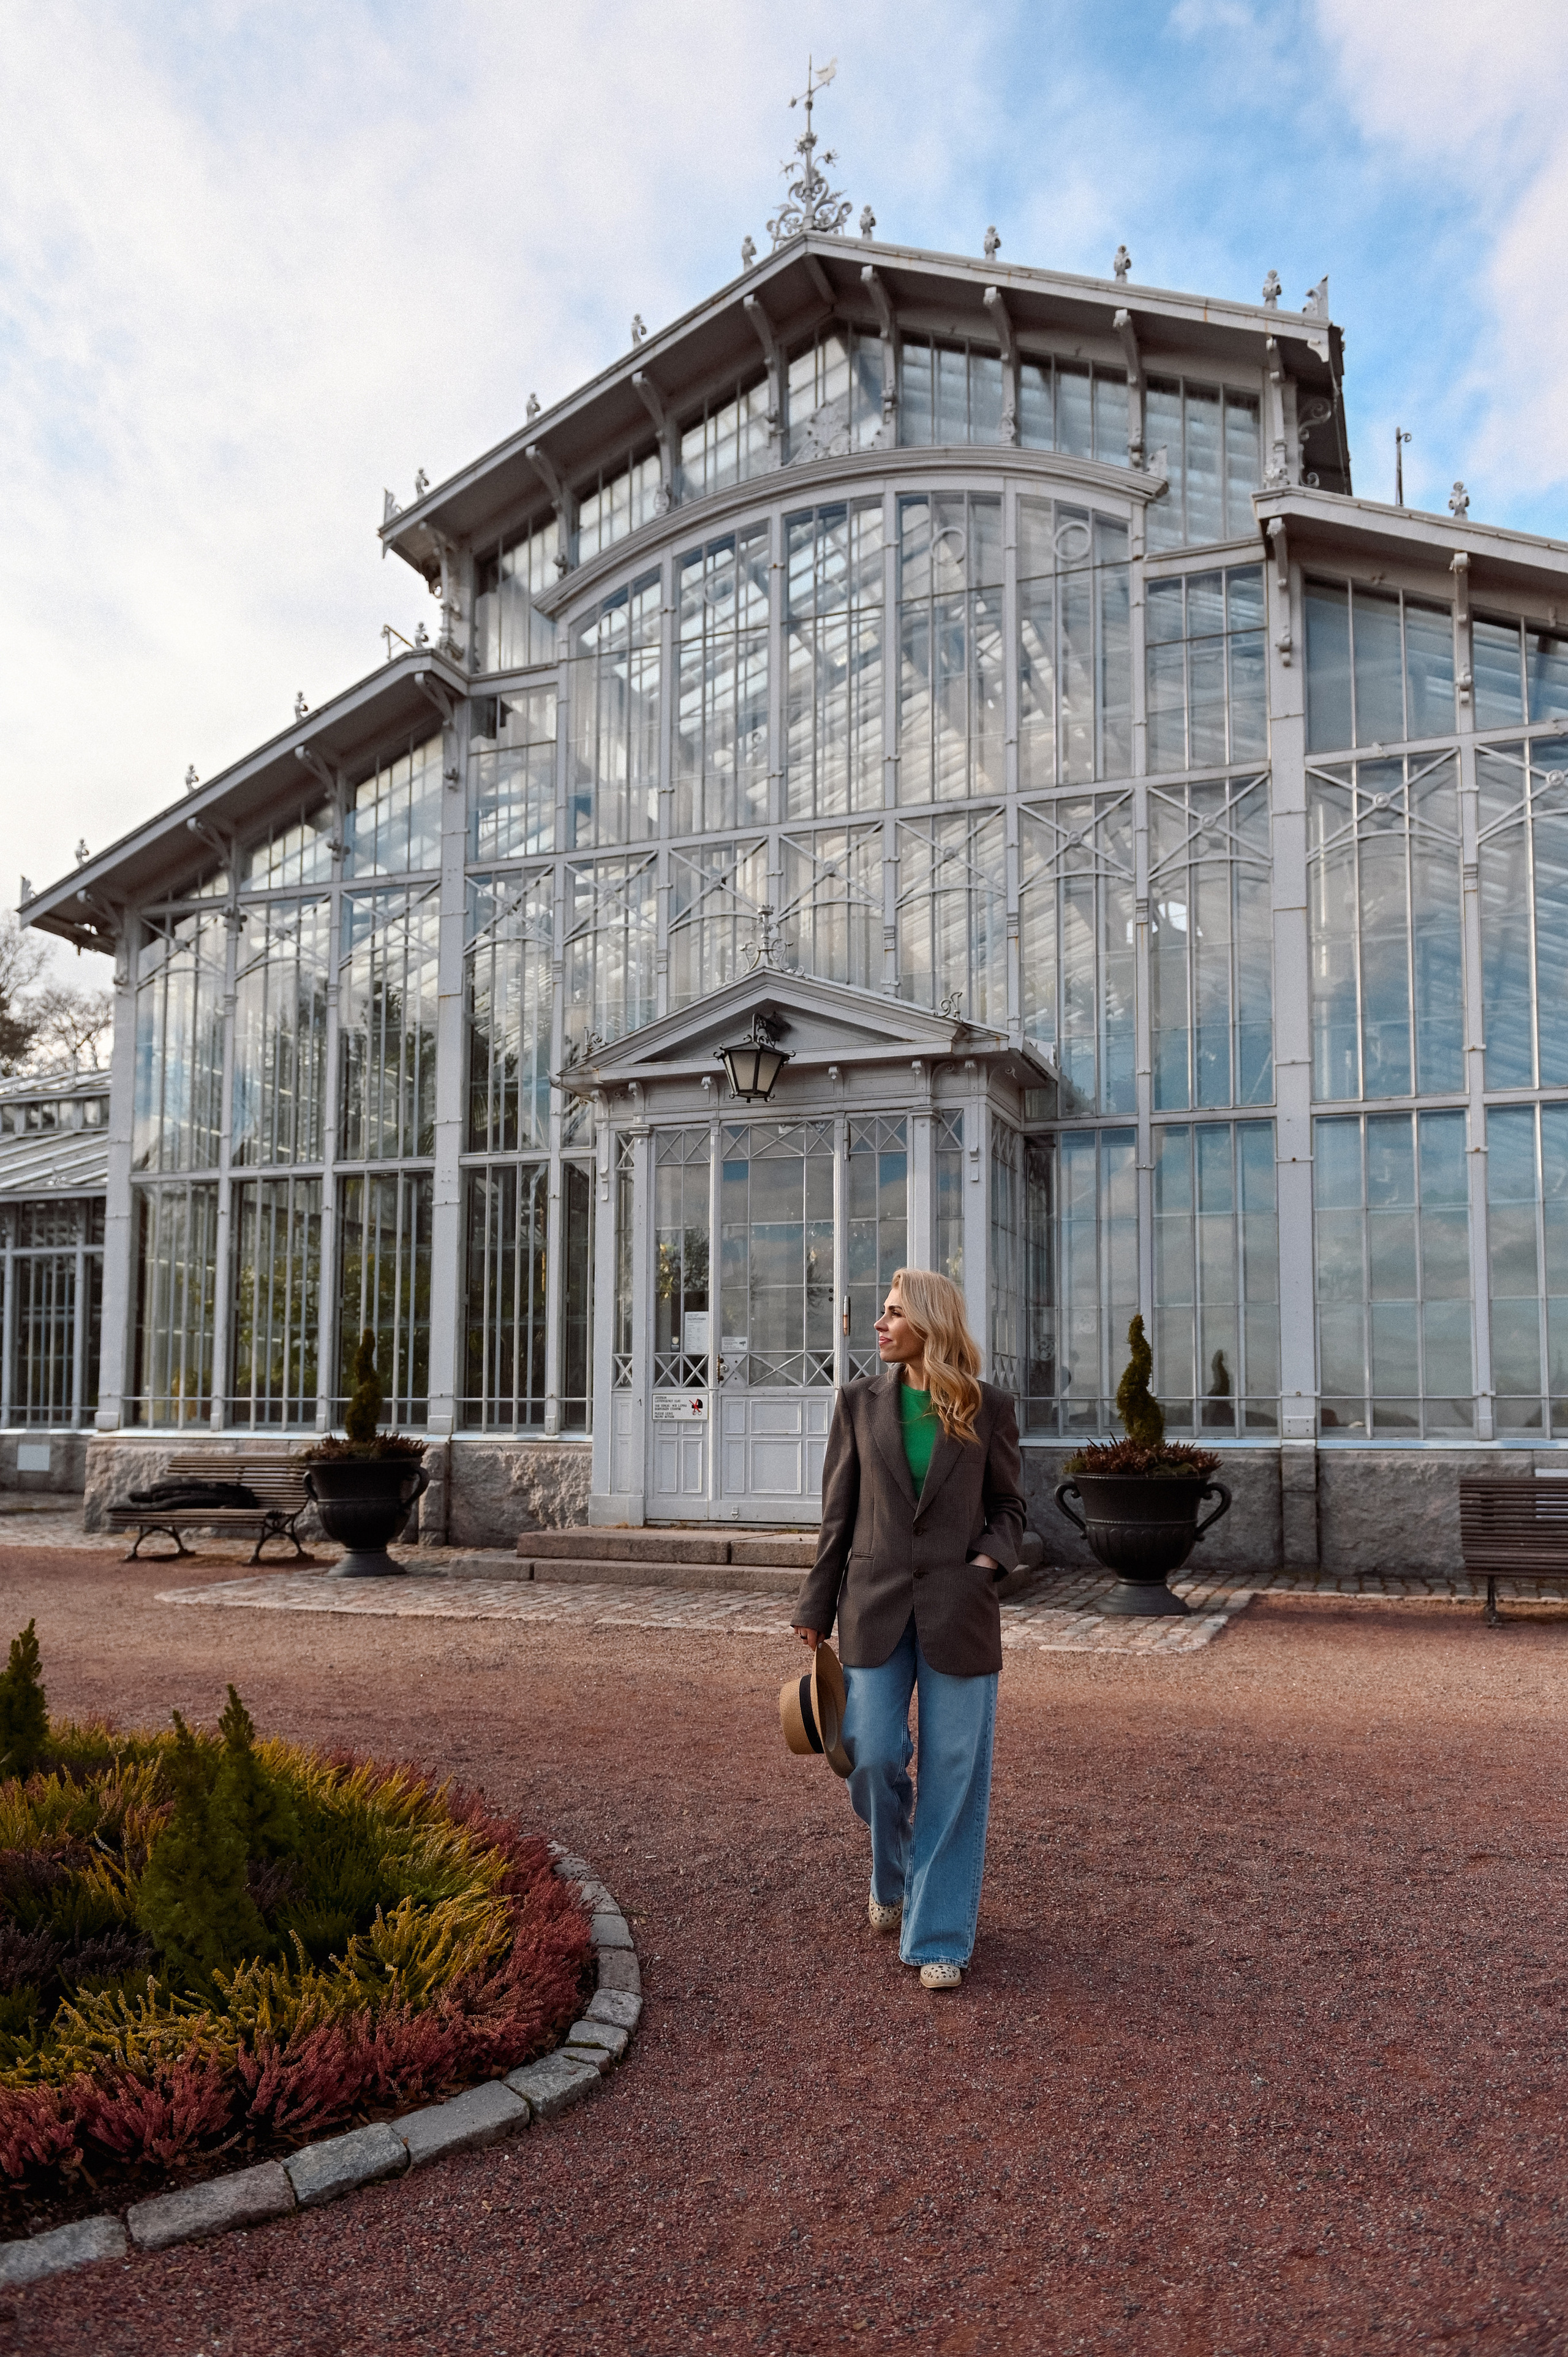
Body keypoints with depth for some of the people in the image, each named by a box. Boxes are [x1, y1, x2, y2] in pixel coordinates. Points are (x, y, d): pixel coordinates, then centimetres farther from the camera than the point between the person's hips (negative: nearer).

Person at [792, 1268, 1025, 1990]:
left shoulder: (987, 1407, -1)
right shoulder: (860, 1401, 3)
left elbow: (1007, 1505, 9)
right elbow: (838, 1513, 6)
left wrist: (989, 1558, -11)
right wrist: (816, 1608, 7)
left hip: (959, 1609, -1)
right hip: (875, 1604, 1)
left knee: (953, 1774, 1)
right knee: (873, 1758, 2)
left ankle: (938, 1936, 15)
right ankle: (890, 1877, 35)